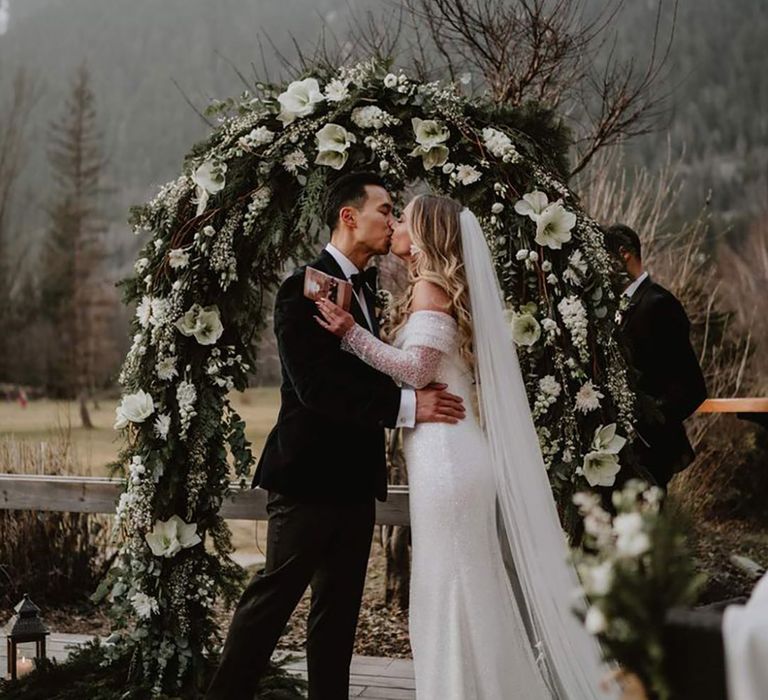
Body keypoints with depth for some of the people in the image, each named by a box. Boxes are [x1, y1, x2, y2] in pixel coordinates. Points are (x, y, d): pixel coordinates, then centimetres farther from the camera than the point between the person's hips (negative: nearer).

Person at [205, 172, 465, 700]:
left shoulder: (364, 291, 15)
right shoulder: (304, 289, -12)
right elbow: (314, 386, -23)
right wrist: (405, 405, -26)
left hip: (355, 478, 9)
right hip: (310, 476, -8)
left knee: (339, 609, 12)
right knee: (272, 599, 0)